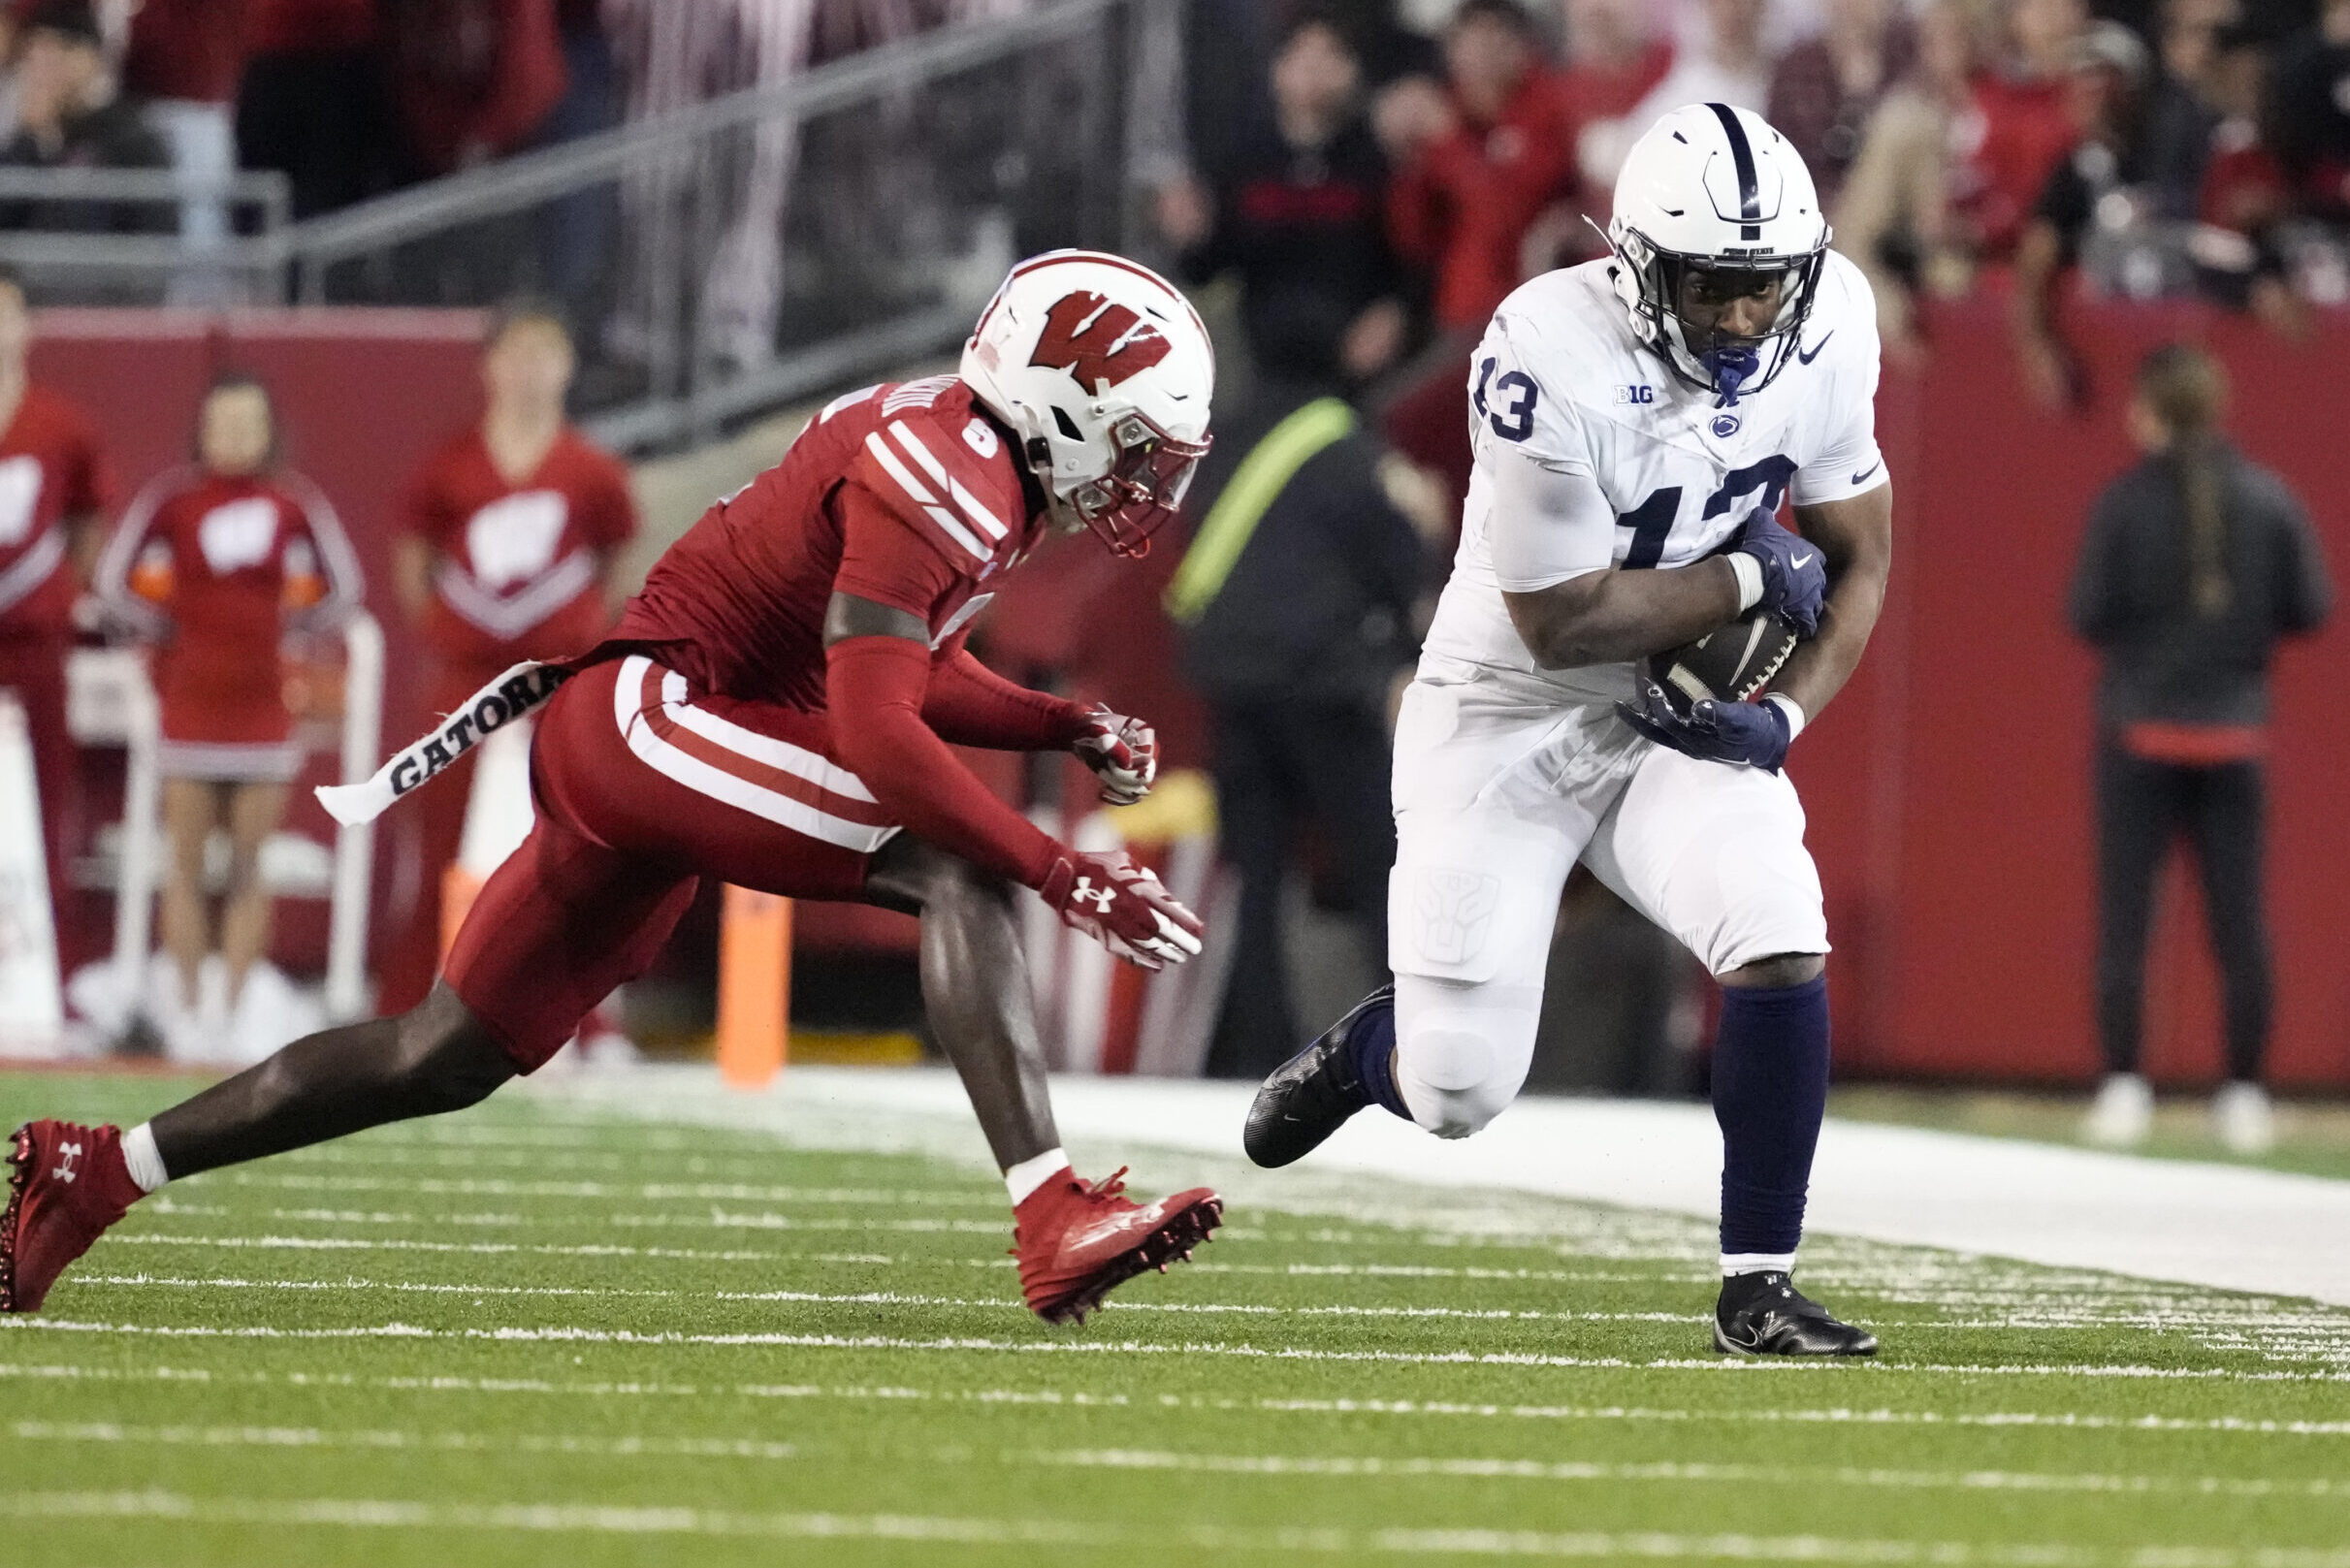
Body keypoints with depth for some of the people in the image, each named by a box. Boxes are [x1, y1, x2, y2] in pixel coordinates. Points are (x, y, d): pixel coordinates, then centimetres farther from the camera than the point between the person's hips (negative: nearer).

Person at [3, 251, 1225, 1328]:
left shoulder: (985, 472, 12)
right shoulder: (948, 479, -19)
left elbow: (915, 669, 23)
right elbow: (872, 728, -28)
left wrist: (1067, 729, 9)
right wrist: (1062, 874, -29)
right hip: (649, 713, -10)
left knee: (446, 1060, 15)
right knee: (962, 868, -24)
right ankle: (1054, 1227, -34)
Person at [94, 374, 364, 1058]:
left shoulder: (294, 501, 2)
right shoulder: (172, 496, -4)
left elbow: (341, 587, 11)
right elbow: (115, 578, 2)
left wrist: (289, 624, 6)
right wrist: (165, 629, 3)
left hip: (264, 702, 2)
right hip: (190, 705, -1)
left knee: (249, 865, 3)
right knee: (188, 861, 1)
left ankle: (229, 1007, 10)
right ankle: (187, 1005, 11)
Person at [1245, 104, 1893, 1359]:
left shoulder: (1822, 326, -12)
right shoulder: (1554, 363, -30)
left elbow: (1857, 558, 1)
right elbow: (1563, 621, -24)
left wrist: (1789, 711, -14)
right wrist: (1751, 576, -17)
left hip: (1682, 719, 4)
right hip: (1510, 720, -4)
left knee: (1782, 948, -23)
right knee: (1458, 1097, -1)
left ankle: (1756, 1290, -7)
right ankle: (1369, 1050, 39)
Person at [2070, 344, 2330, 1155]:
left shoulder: (2126, 501, -10)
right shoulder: (2268, 499, -2)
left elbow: (2088, 615, -11)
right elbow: (2310, 608, 0)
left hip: (2141, 728, -2)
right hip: (2235, 730, 2)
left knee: (2125, 913, 2)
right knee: (2239, 918, 7)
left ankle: (2123, 1087, -3)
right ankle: (2245, 1095, 6)